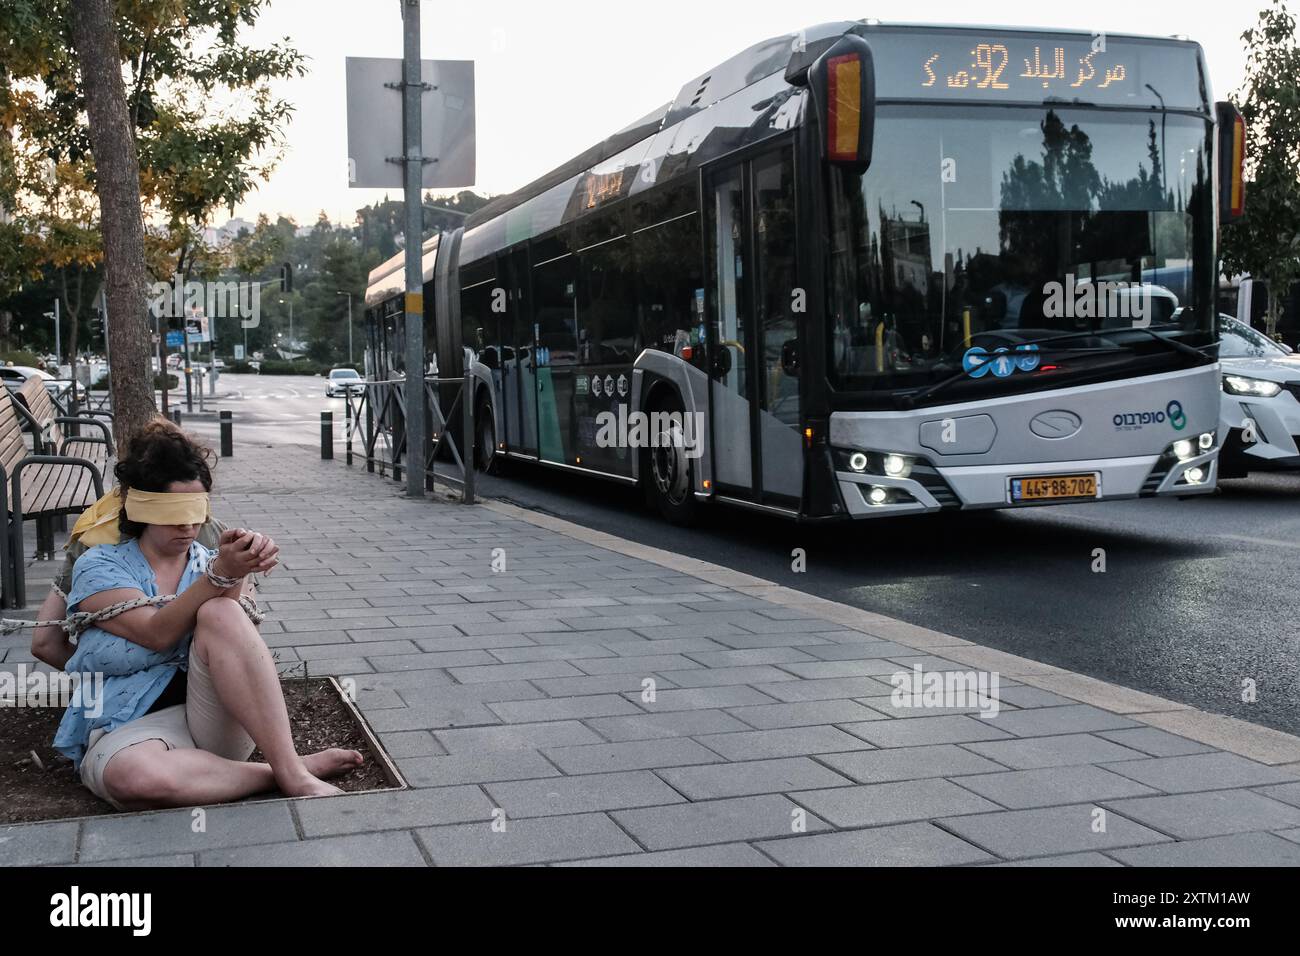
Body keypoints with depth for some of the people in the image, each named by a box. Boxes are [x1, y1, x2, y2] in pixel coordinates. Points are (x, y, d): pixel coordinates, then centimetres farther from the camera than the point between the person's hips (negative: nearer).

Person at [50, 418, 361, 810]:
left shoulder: (213, 561, 14)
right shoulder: (100, 567, 5)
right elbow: (158, 634, -13)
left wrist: (245, 568, -29)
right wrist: (220, 575, -27)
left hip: (215, 717, 2)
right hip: (130, 729, -2)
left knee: (220, 613, -27)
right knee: (131, 776, -41)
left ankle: (291, 771, -32)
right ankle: (281, 774, -23)